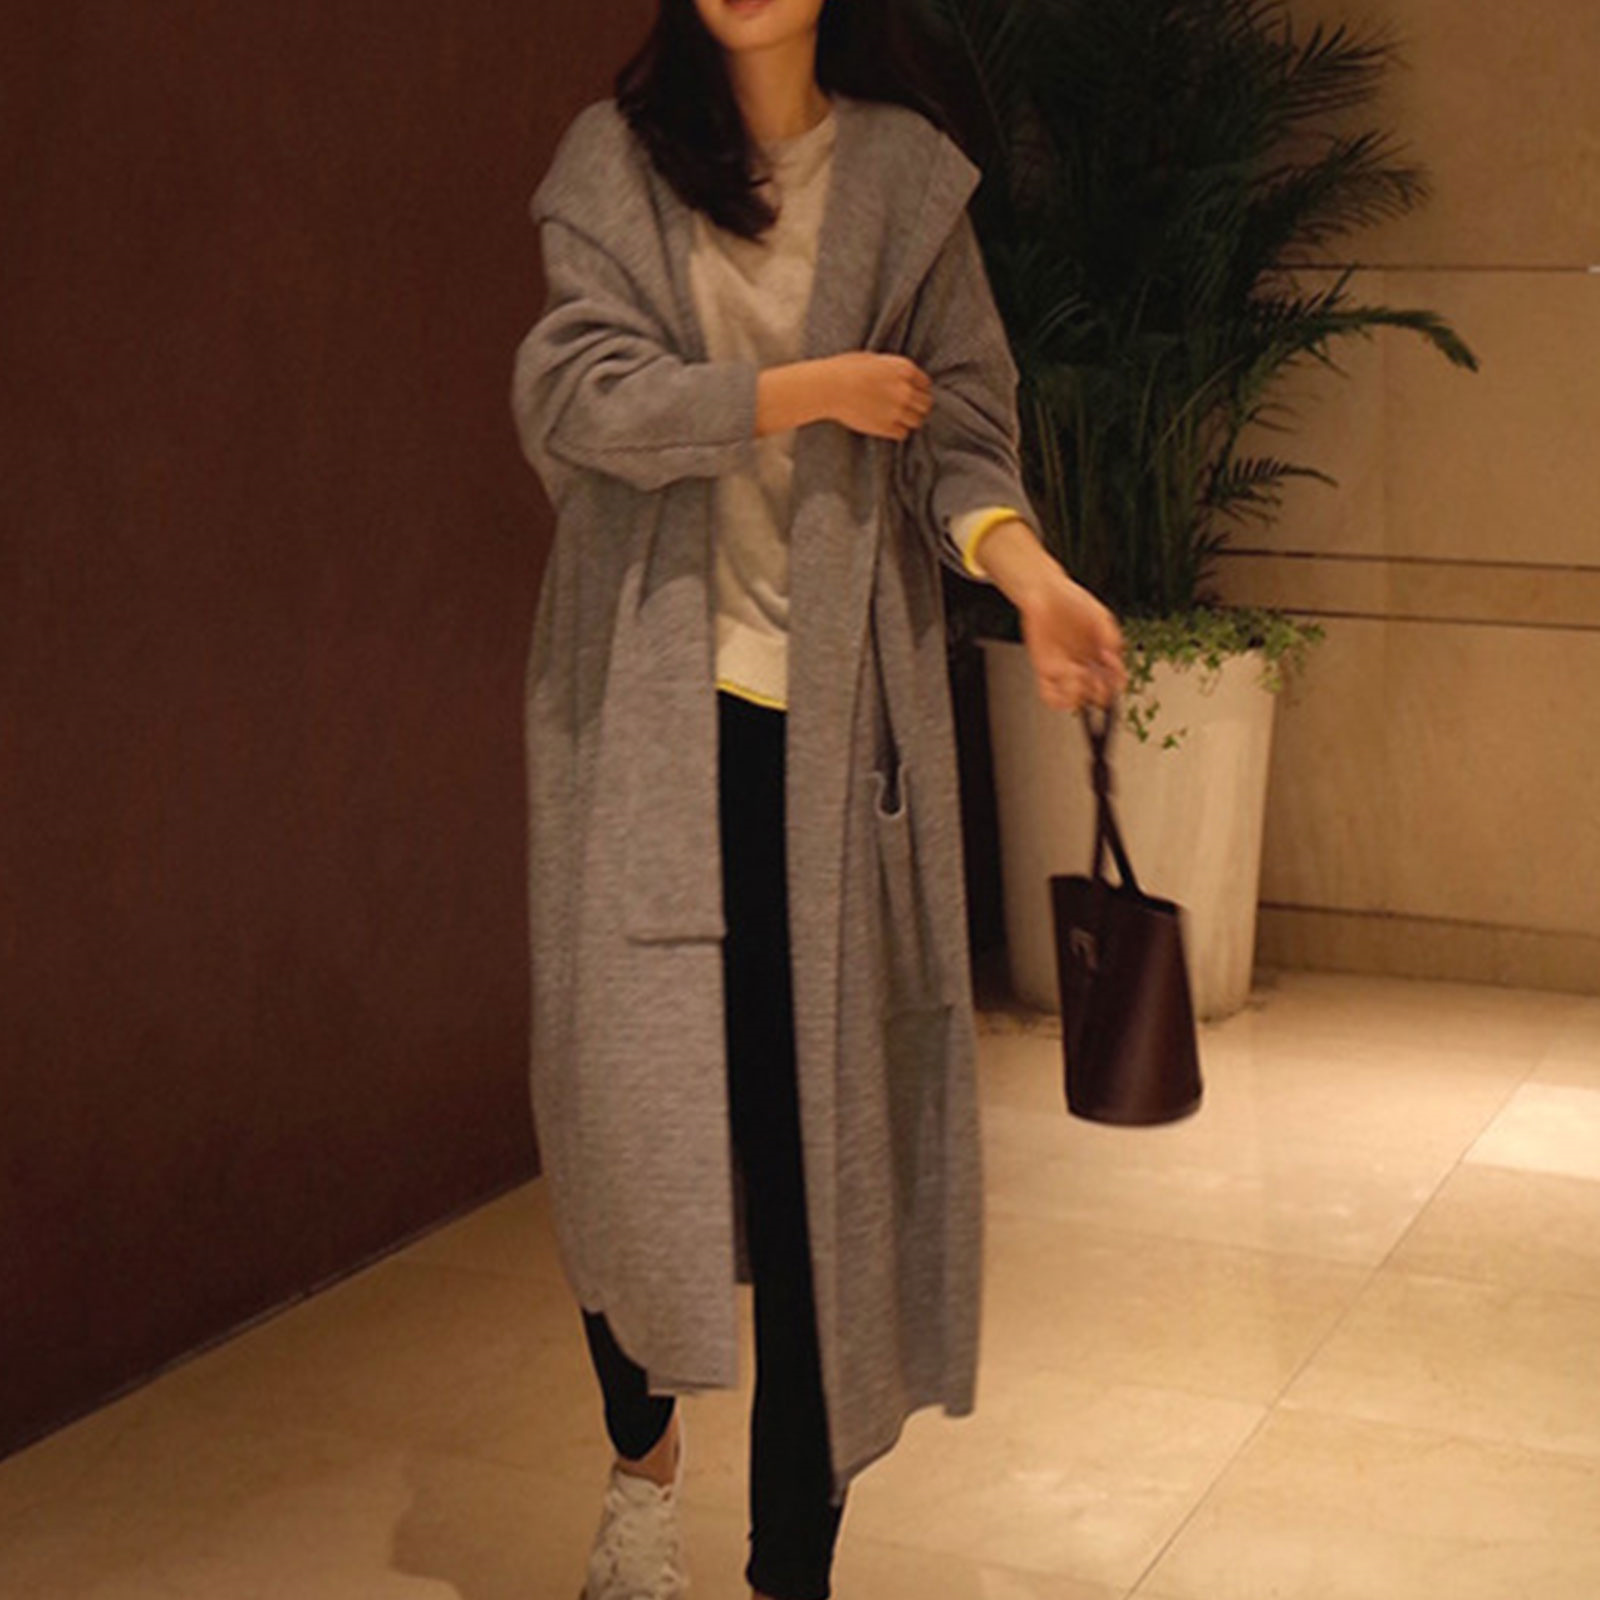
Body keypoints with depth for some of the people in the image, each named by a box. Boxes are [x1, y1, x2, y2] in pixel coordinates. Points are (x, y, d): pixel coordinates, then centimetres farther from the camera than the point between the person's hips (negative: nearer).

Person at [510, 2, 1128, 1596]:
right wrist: (807, 391, -10)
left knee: (821, 1130, 0)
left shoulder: (902, 171, 7)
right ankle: (643, 1446, 26)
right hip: (649, 702, 0)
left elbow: (958, 425, 2)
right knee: (629, 1089, -3)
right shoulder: (616, 161, 5)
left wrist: (1023, 566, -16)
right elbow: (572, 391, -8)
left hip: (830, 713, 1)